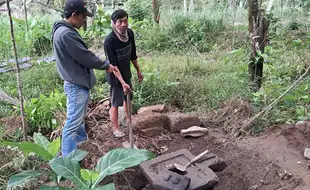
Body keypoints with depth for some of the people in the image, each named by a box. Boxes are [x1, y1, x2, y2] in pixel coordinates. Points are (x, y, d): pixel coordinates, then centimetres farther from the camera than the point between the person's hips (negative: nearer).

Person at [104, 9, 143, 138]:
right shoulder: (109, 40, -28)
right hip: (115, 76, -7)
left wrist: (138, 70, 12)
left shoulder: (130, 33, -8)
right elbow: (113, 64, -27)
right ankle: (115, 128, 23)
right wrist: (122, 82, -32)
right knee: (115, 103, 5)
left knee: (128, 98, 22)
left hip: (126, 73, 7)